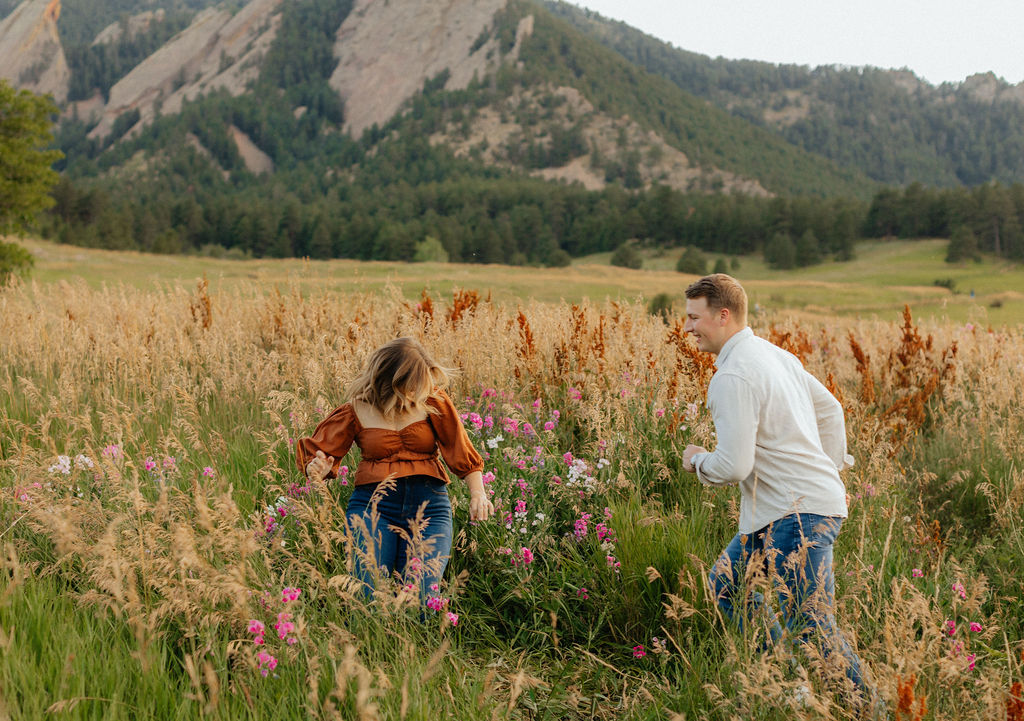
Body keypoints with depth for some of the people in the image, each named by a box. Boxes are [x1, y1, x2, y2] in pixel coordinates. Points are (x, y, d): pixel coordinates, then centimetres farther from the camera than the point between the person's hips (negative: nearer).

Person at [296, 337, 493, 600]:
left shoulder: (433, 402, 3)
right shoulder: (357, 411, 2)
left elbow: (462, 451, 7)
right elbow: (316, 453, 9)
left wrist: (478, 492, -7)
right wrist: (317, 471, -14)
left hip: (429, 508, 1)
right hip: (373, 506, 0)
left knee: (421, 598, -10)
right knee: (366, 597, -12)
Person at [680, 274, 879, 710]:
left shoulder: (733, 377, -19)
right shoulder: (776, 355, 12)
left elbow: (734, 466, -23)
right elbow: (830, 409, 21)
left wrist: (697, 461, -2)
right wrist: (832, 469, 24)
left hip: (801, 513, -11)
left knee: (809, 625, -7)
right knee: (725, 585, 18)